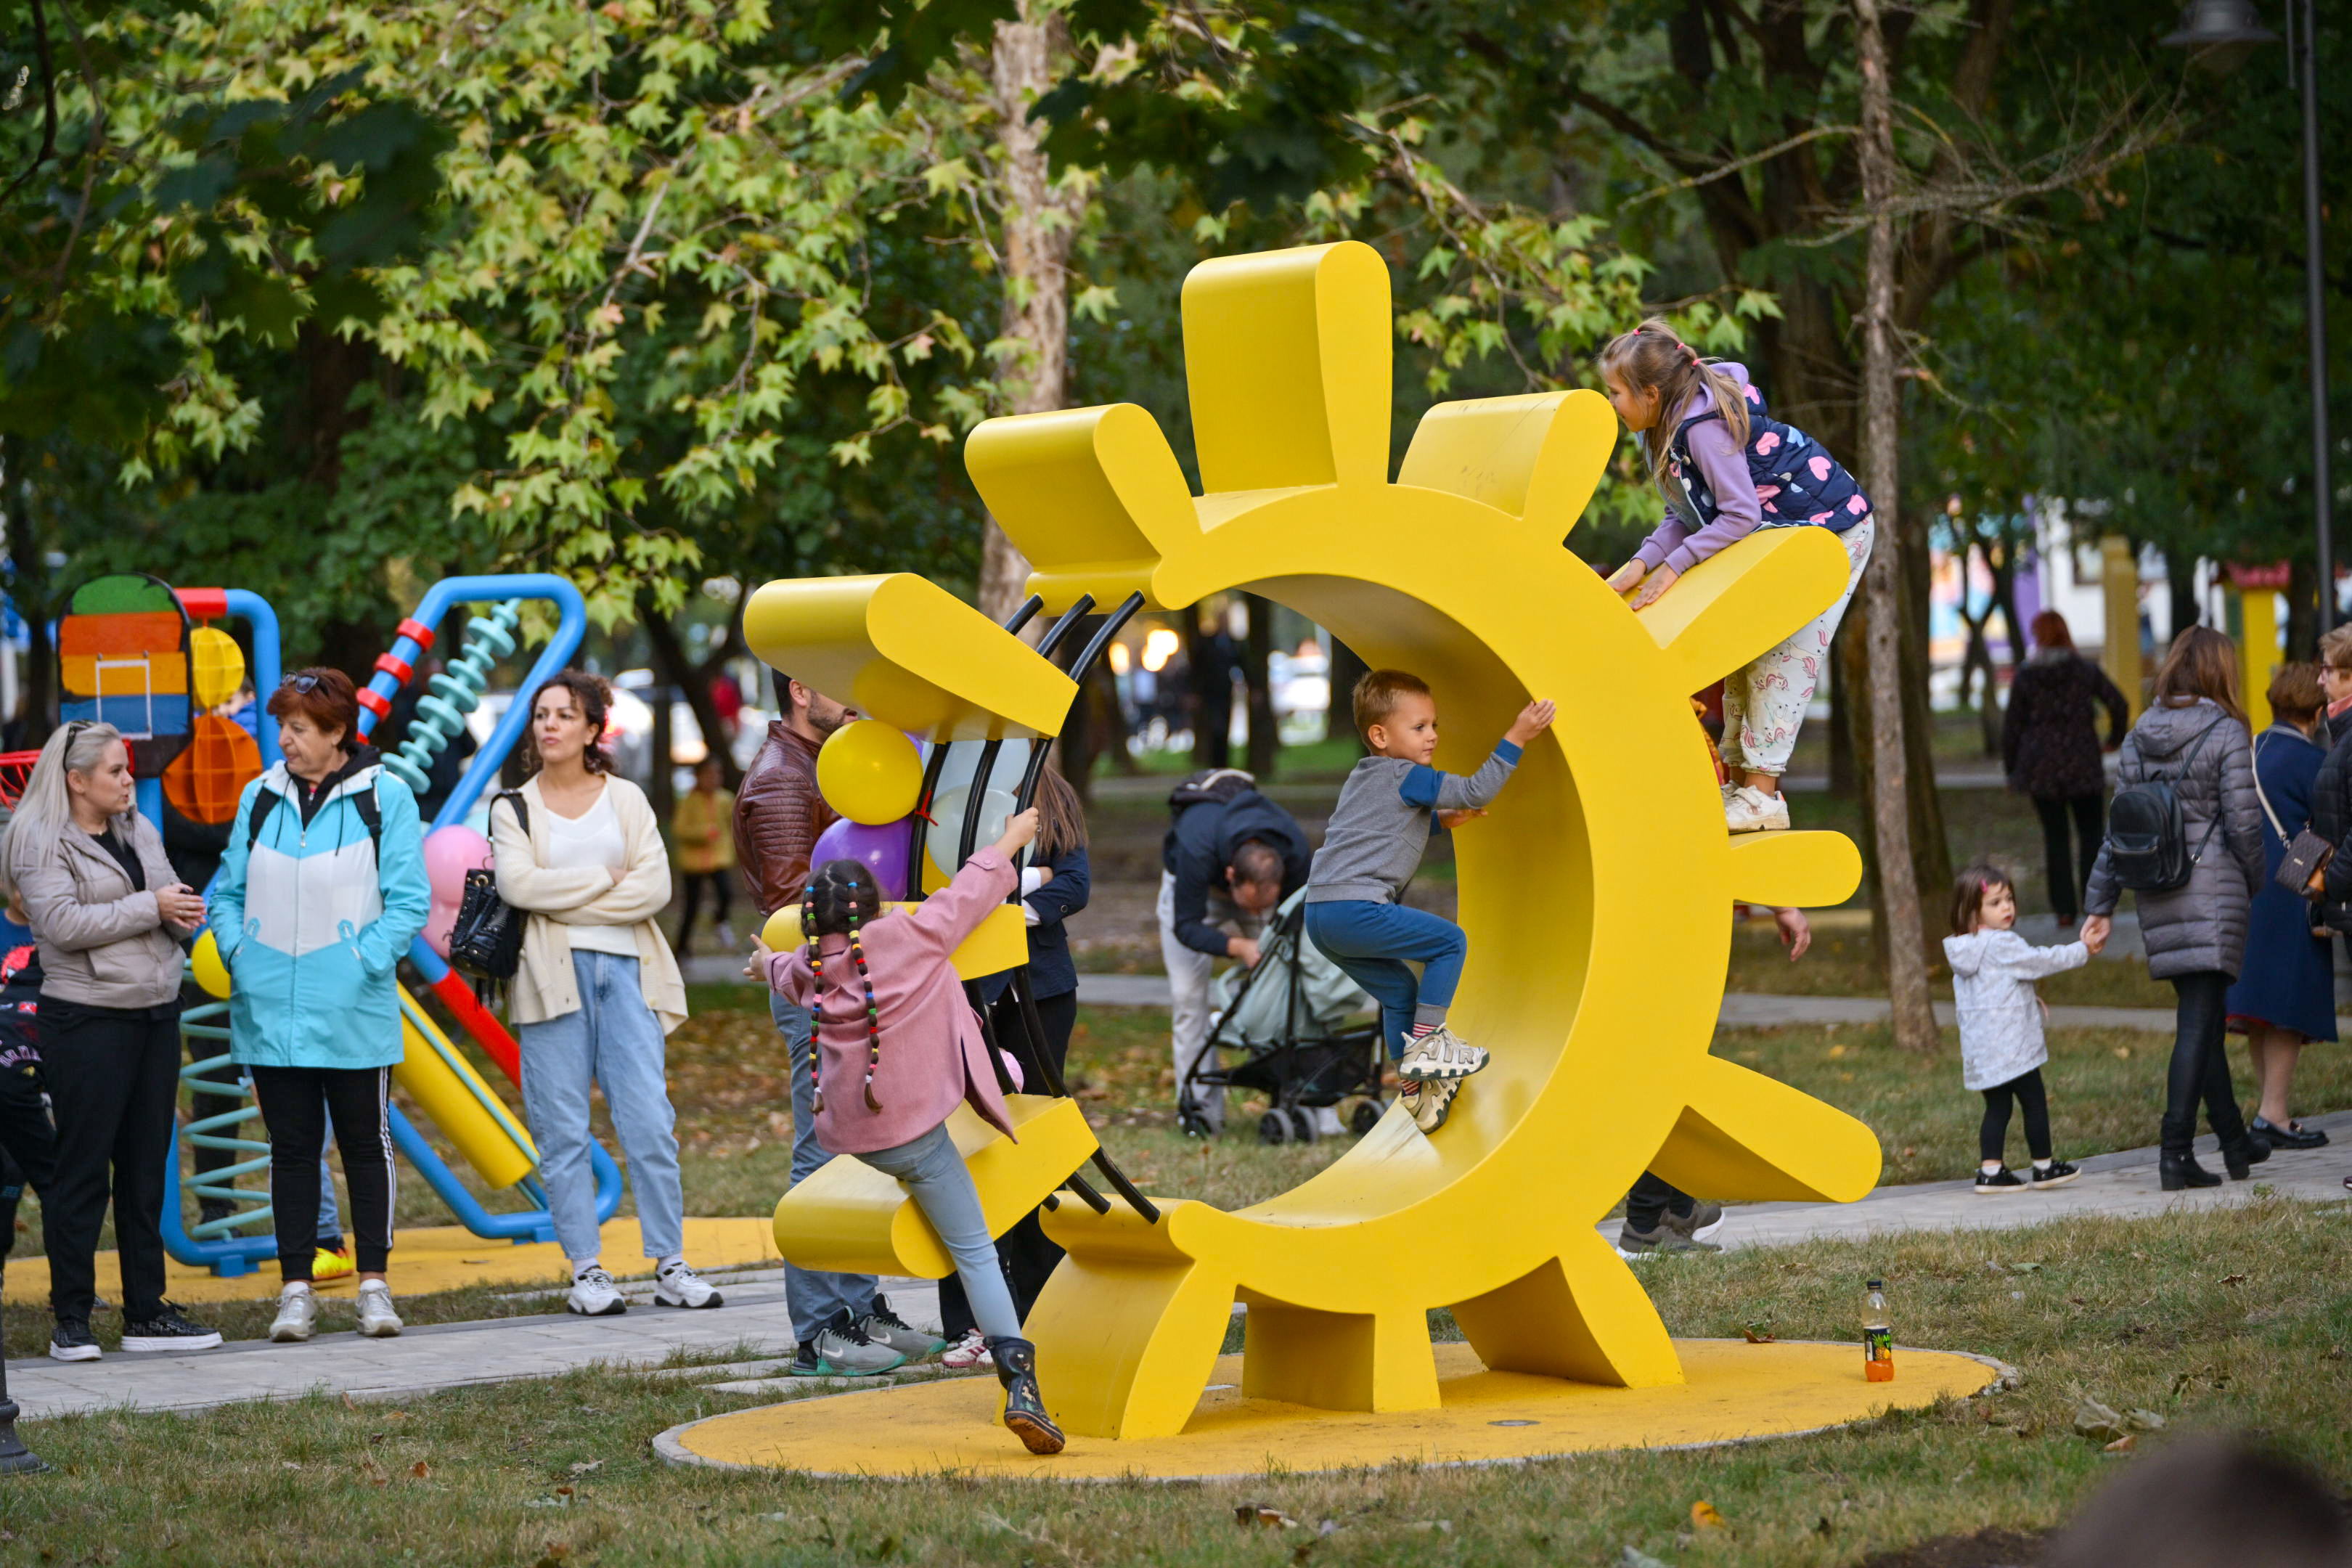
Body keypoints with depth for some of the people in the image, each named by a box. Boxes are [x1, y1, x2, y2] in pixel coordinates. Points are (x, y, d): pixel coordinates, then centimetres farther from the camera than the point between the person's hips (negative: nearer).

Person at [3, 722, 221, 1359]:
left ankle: (146, 1312, 16)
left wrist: (184, 913, -8)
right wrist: (149, 907, -15)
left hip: (156, 1014, 7)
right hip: (86, 1020, -7)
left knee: (146, 1166, 10)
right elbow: (62, 923, -19)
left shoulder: (138, 830, 14)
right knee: (83, 1169, -4)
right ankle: (71, 1319, 2)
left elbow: (174, 909, 16)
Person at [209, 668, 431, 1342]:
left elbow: (407, 900, -4)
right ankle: (296, 1290, 10)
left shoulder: (385, 797, -3)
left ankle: (374, 1284, 12)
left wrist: (364, 963, -14)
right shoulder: (260, 798, 8)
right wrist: (238, 955, -2)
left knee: (367, 1144, 5)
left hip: (354, 1010, -3)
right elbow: (229, 893, 14)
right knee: (291, 1148, 6)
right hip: (271, 1010, 3)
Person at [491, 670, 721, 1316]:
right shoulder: (513, 809, 10)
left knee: (650, 1123, -6)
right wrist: (604, 879, -5)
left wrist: (567, 901, -6)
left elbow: (654, 888, -1)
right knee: (563, 1132, -2)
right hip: (552, 977, -1)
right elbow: (519, 884, -8)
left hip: (625, 971, 1)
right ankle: (586, 1271, 2)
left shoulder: (627, 800, 13)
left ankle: (671, 1266, -1)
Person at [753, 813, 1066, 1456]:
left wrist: (768, 963, 54)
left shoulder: (810, 968, 5)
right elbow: (972, 891, 5)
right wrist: (1011, 841, 22)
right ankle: (1020, 1383, -16)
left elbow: (788, 973, 30)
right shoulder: (911, 937, -8)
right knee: (974, 1251, -5)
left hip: (851, 1130, 5)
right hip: (914, 1129, -4)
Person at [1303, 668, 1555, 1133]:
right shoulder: (1406, 777, -4)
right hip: (1357, 908, -10)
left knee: (1400, 992, 20)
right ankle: (1425, 1042, -2)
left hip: (1320, 916, 10)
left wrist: (1442, 819, 30)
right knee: (1450, 942, -1)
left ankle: (1415, 1093, 24)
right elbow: (1476, 792, -10)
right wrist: (1514, 740, -7)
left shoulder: (1362, 779, 25)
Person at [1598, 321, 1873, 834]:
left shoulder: (1703, 425, -29)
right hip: (1779, 535, 10)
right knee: (1747, 653, 9)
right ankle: (1739, 780, 13)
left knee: (1784, 656, -14)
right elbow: (1684, 518, 0)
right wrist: (1641, 565, -16)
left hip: (1833, 528, -10)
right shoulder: (1667, 426, 1)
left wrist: (1672, 567, -28)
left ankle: (1762, 794, -15)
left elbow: (1740, 515, -30)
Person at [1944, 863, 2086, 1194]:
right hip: (2010, 1045, -8)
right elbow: (2042, 960, -12)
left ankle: (1991, 1171, 6)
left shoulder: (1965, 950, 11)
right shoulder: (2002, 945, -17)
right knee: (2035, 1103, 5)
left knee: (1997, 1107, 11)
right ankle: (2044, 1167, 13)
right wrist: (2082, 951, -1)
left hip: (1980, 1049, 8)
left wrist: (2026, 999, 19)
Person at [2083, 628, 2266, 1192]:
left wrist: (2100, 905, 11)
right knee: (2199, 1022, -5)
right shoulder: (2225, 734, -9)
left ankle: (2235, 1142, 25)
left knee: (2204, 1018, 15)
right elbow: (2243, 823, -10)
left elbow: (2118, 828, 8)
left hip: (2158, 898, 6)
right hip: (2214, 888, -6)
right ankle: (2175, 1153, -11)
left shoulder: (2137, 737, 8)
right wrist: (2255, 884, 7)